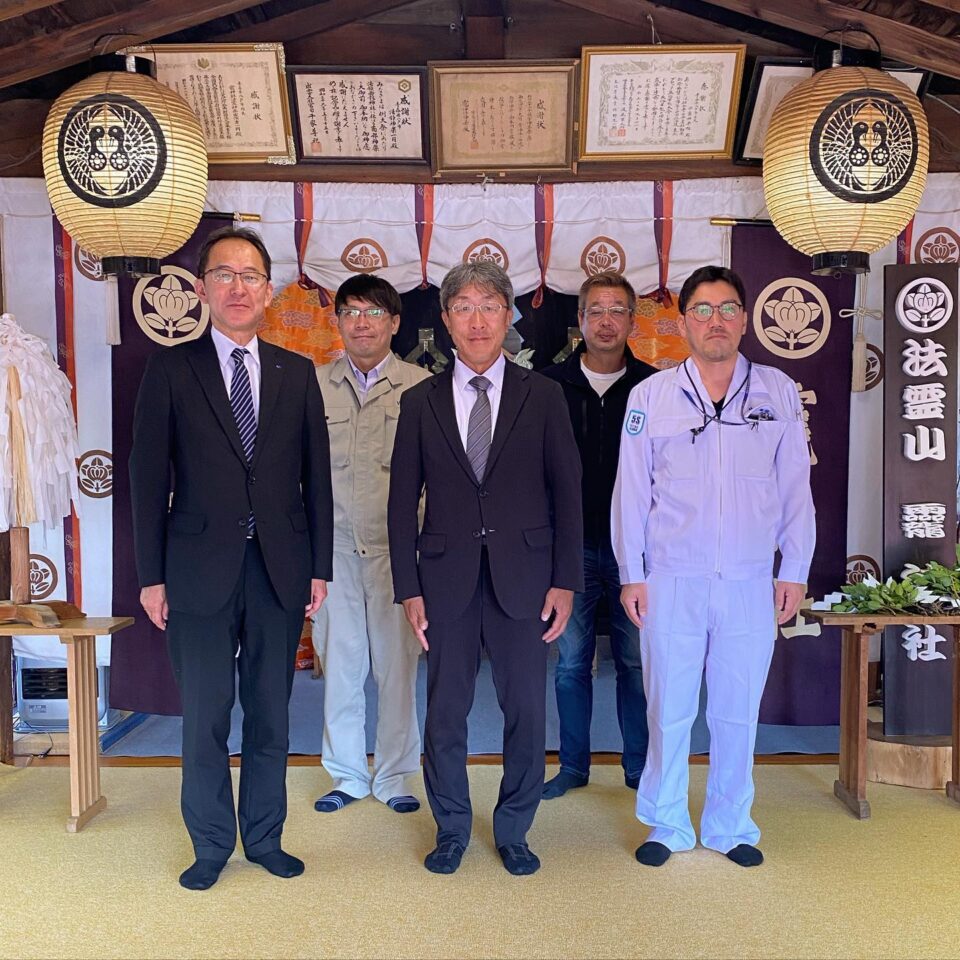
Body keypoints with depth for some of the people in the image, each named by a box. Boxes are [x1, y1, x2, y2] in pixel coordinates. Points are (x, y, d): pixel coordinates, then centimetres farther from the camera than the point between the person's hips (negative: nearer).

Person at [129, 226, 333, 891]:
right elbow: (148, 478, 0)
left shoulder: (297, 373, 7)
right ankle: (211, 845, 26)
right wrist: (152, 576, -3)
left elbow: (316, 476, 7)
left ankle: (264, 837, 29)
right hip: (201, 570, -2)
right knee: (205, 716, 7)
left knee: (271, 713, 12)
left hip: (280, 569, 2)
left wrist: (320, 567, 3)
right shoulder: (171, 371, 1)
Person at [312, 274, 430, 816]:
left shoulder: (421, 387, 0)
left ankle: (393, 776, 23)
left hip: (396, 547, -2)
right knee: (338, 664, 8)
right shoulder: (314, 385, 7)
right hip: (334, 547, 2)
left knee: (398, 663, 5)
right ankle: (348, 775, 26)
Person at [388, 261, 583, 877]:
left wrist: (565, 581, -4)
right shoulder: (421, 402, 5)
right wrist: (409, 589, -1)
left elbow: (567, 493, 2)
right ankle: (452, 828, 29)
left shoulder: (543, 396, 3)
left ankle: (514, 831, 28)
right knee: (445, 711, 9)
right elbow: (403, 501, 5)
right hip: (448, 580, 1)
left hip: (523, 577, 0)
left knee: (527, 711, 7)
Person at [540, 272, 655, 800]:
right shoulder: (551, 385, 2)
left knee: (636, 661, 8)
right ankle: (573, 764, 22)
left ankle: (639, 765, 23)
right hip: (572, 544, 0)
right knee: (572, 662, 8)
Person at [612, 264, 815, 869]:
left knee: (738, 711, 10)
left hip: (751, 582, 1)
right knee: (669, 710, 6)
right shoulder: (651, 395, 2)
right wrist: (631, 575, 1)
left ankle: (731, 827, 28)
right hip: (671, 579, -1)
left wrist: (795, 571, 4)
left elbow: (795, 487, 7)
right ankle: (667, 825, 24)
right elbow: (632, 490, 3)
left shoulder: (778, 392, 5)